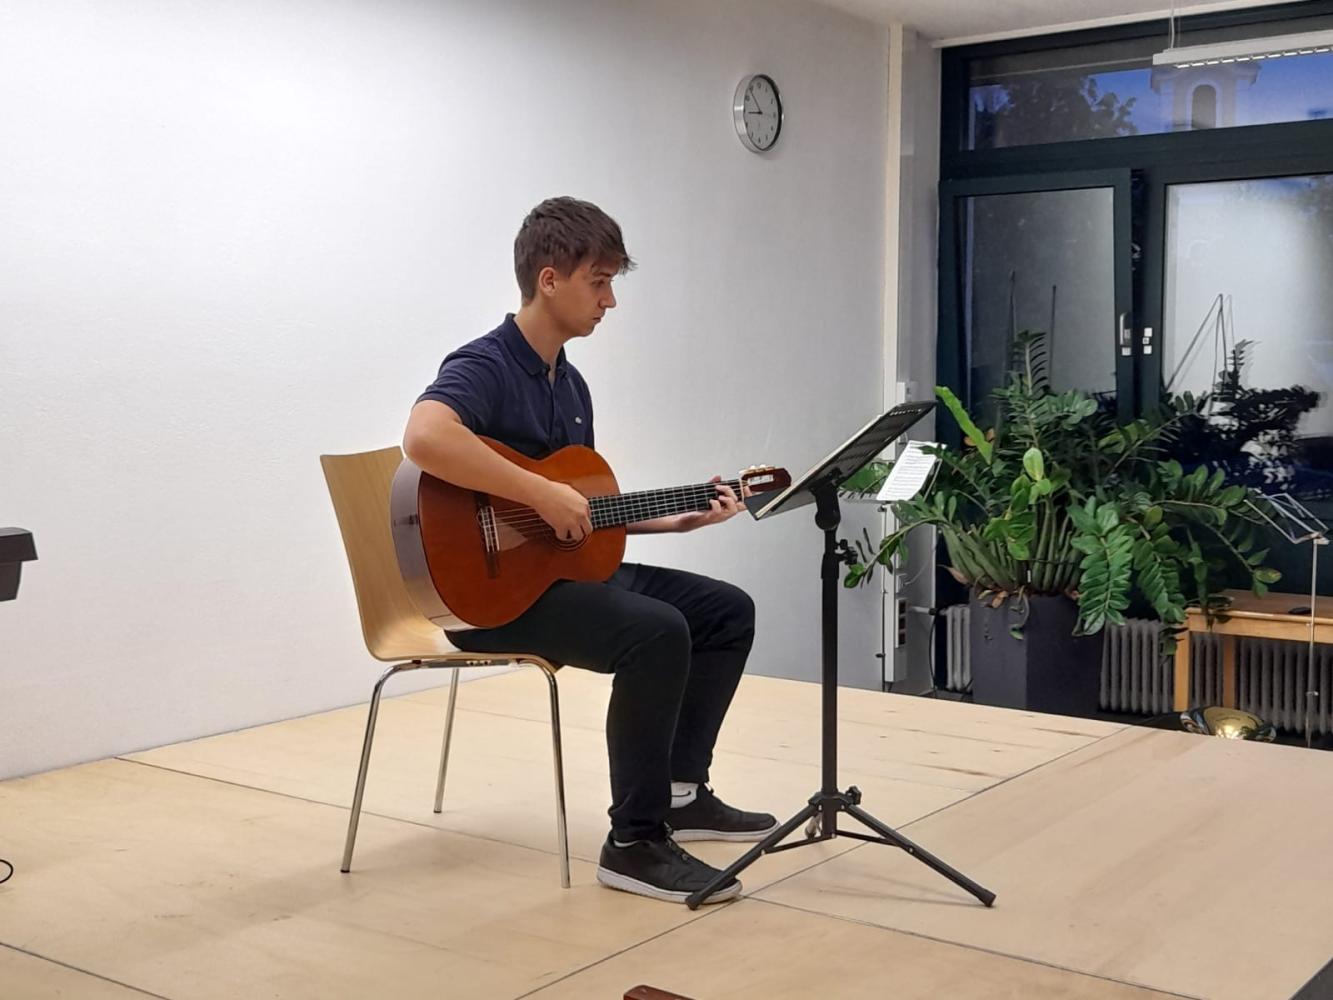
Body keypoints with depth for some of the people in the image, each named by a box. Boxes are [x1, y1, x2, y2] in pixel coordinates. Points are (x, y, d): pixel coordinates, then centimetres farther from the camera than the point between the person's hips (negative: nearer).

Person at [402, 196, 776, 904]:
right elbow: (424, 437, -38)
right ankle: (635, 843, -18)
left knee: (727, 610, 8)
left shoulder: (569, 383, 15)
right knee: (657, 632, -31)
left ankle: (682, 793, 15)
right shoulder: (485, 367, -15)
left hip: (565, 568, 10)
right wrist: (543, 495, -33)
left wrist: (677, 519, 10)